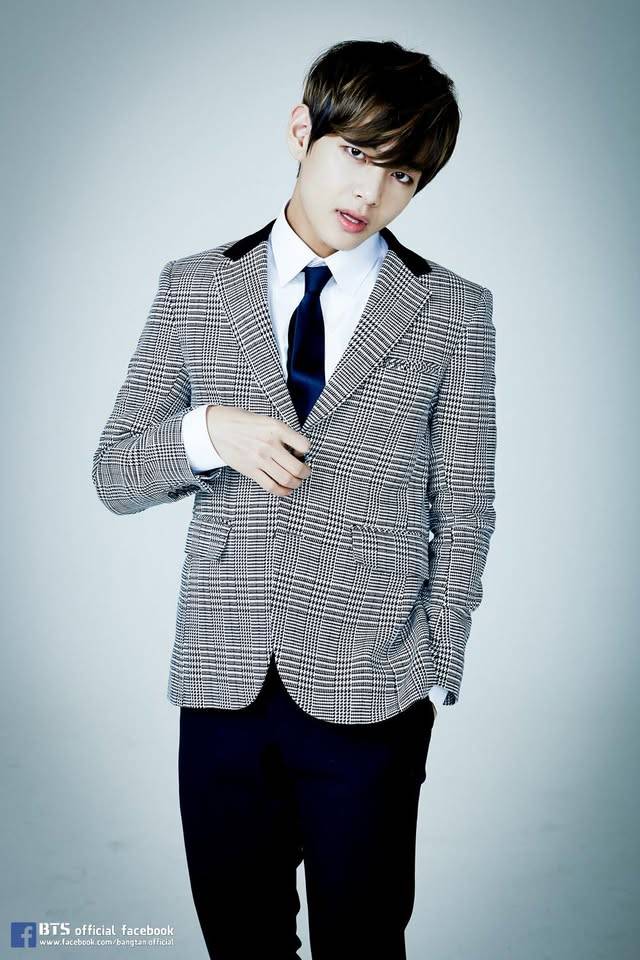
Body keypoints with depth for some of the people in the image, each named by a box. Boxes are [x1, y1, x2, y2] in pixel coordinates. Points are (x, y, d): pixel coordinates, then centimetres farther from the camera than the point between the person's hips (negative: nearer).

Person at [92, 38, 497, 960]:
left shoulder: (452, 312, 0)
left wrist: (435, 677, 1)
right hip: (222, 679, 2)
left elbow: (463, 513, 3)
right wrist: (205, 432, -13)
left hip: (370, 694, -1)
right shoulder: (194, 288, 5)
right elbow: (114, 475, 7)